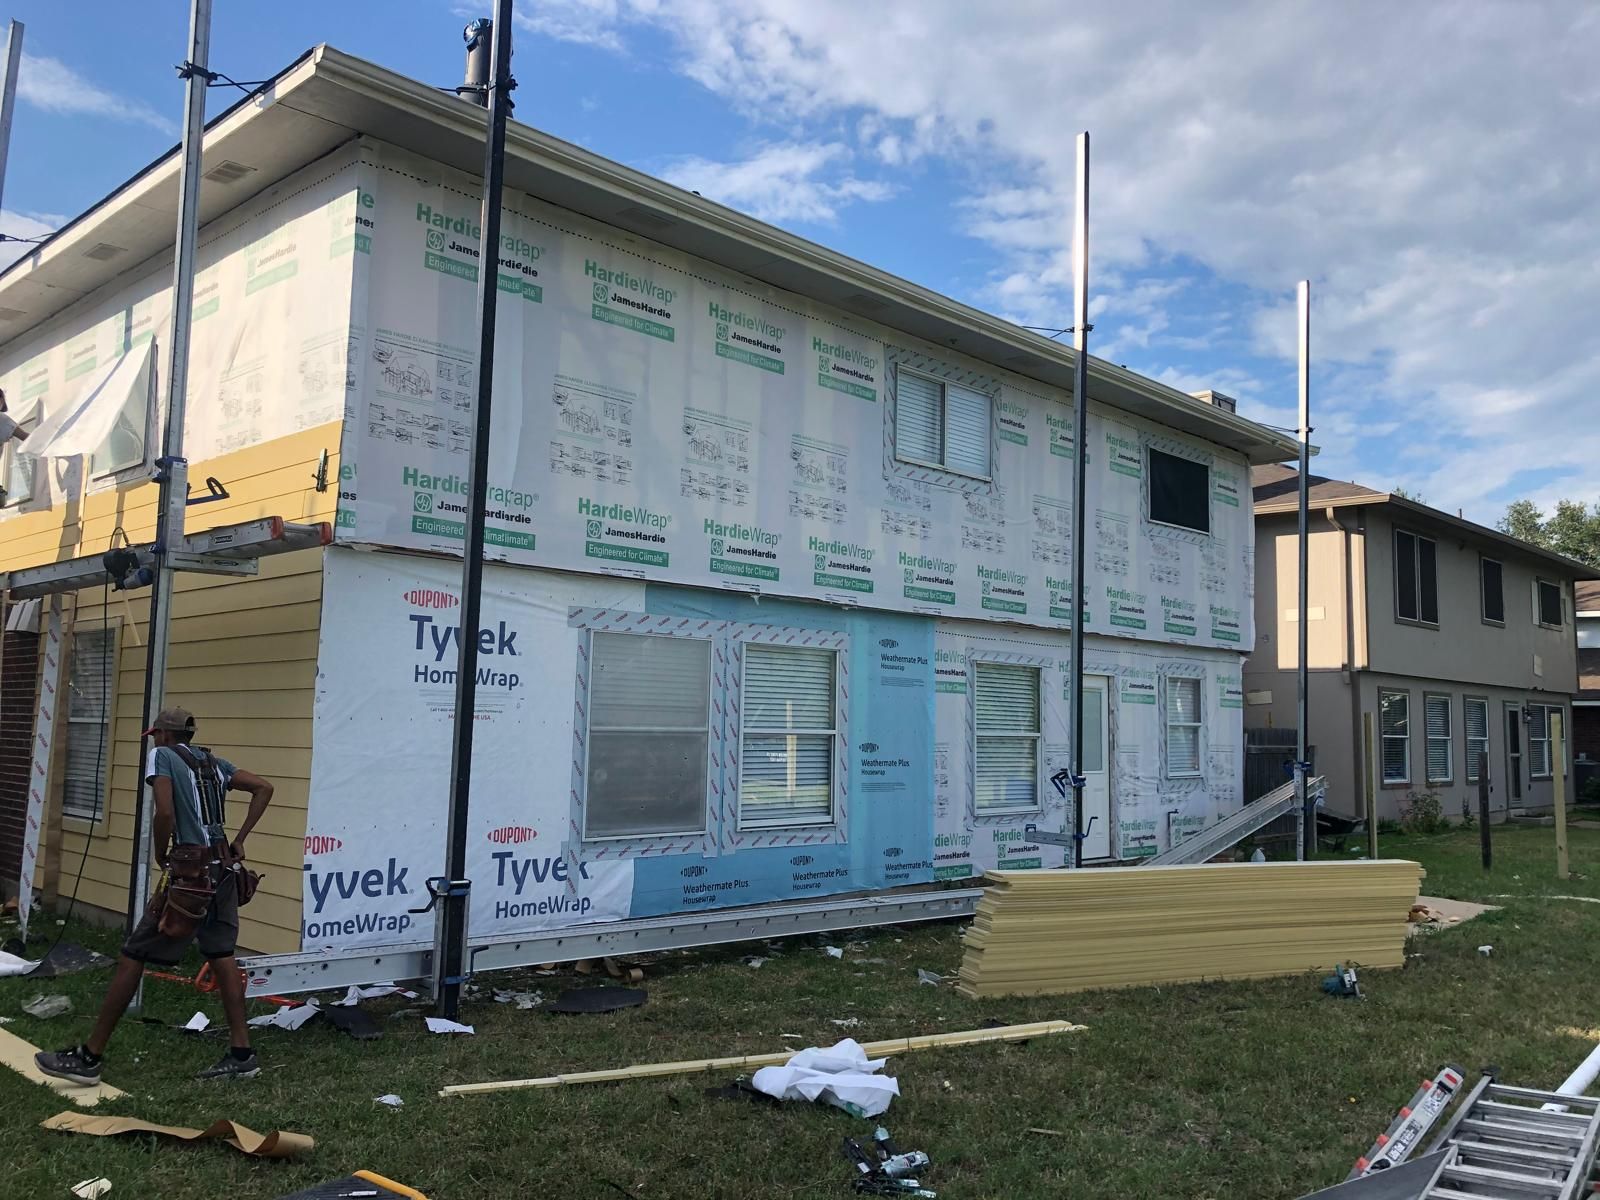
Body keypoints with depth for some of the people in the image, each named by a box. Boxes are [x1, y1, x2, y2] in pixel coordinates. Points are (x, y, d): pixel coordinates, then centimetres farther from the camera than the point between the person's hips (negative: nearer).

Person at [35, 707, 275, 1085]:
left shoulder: (161, 756, -2)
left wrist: (161, 858, 0)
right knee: (221, 956, 11)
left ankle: (89, 1058, 10)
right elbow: (264, 788, 12)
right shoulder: (213, 761, 16)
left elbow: (165, 814, -16)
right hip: (224, 869, 7)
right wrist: (239, 841, 14)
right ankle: (242, 1055, 11)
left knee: (132, 957, 2)